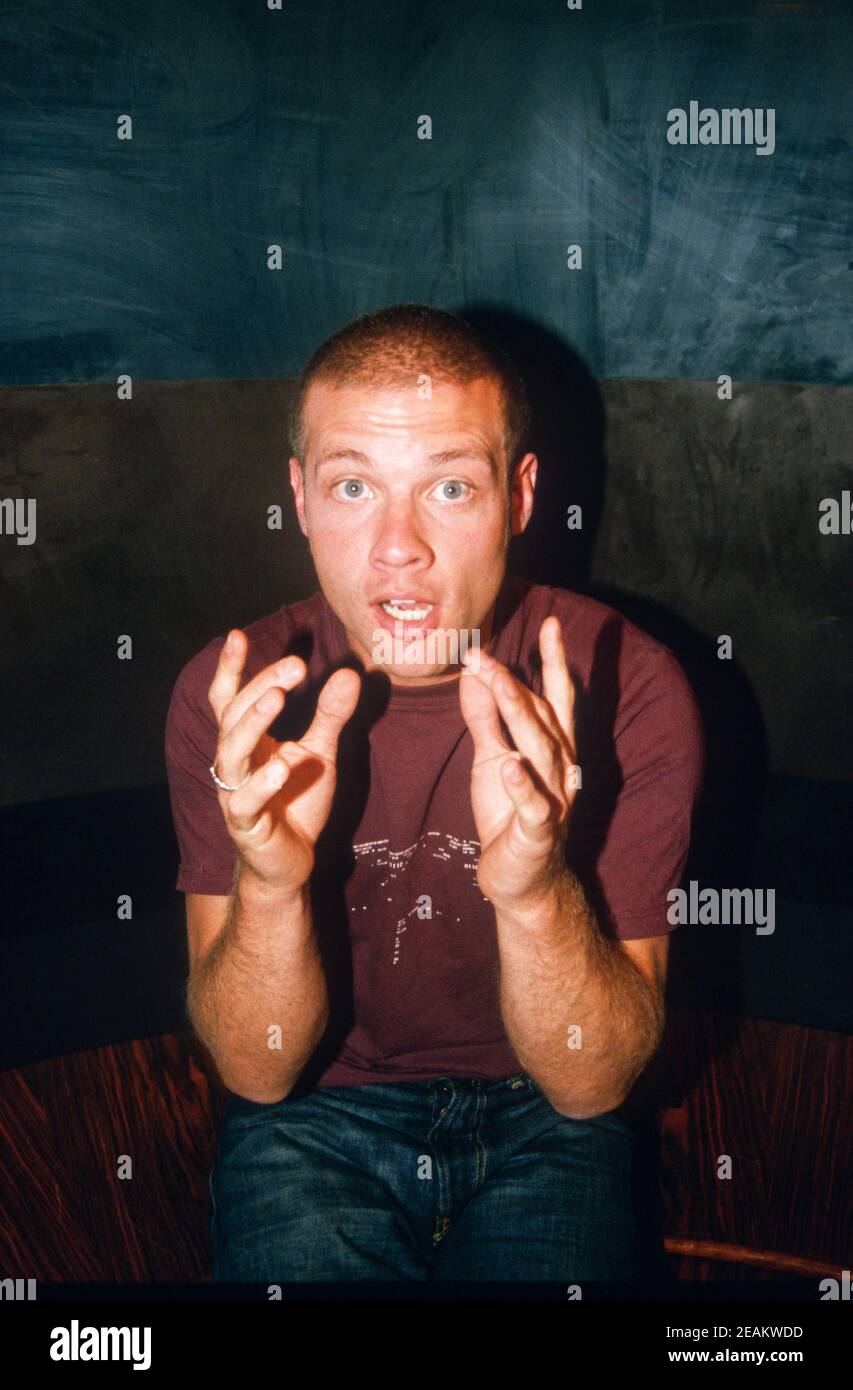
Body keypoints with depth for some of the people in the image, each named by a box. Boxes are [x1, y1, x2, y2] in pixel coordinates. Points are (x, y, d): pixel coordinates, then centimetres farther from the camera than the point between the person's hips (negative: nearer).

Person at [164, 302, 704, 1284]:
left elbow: (593, 1085, -16)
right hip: (313, 1107, 1)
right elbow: (256, 1072, -13)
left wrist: (535, 889, -36)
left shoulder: (627, 684, -17)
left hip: (540, 1113, 0)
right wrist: (271, 884, -33)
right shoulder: (227, 694, -13)